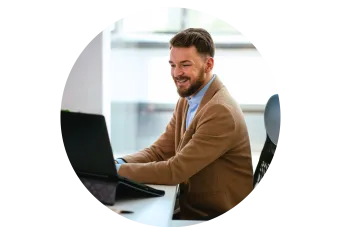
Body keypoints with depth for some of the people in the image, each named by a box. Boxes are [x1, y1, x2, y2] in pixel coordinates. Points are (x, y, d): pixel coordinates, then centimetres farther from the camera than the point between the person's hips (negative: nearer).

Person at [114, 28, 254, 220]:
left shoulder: (220, 111, -23)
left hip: (218, 219, -8)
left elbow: (176, 170, -24)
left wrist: (117, 170, -21)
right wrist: (120, 163, -12)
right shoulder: (187, 100, 7)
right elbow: (160, 151, 7)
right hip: (189, 208, 8)